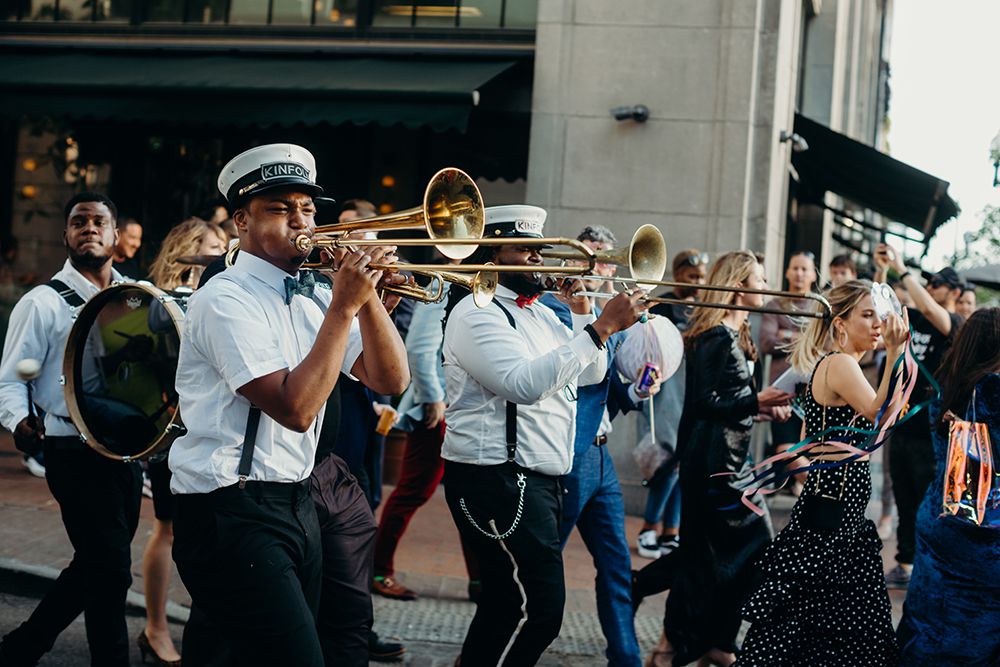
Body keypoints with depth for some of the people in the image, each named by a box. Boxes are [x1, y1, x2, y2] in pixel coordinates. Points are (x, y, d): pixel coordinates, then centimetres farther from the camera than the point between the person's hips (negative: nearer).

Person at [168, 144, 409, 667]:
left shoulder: (312, 299, 12)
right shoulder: (227, 299, -12)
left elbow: (390, 379, 3)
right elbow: (295, 408, -22)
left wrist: (366, 294, -9)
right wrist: (343, 307, -19)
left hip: (296, 505, 8)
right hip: (232, 515, -8)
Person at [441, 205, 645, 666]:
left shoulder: (541, 313, 17)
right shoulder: (477, 312, -12)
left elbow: (590, 374, 16)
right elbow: (525, 383, -27)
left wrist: (582, 311, 3)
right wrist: (602, 327, -29)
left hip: (539, 477, 10)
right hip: (497, 477, -10)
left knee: (507, 602, 17)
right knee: (538, 609, -14)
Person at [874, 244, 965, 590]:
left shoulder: (956, 324, -9)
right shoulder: (914, 318, 11)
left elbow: (928, 308, -27)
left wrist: (902, 269, -23)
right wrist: (881, 270, -2)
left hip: (931, 430, -7)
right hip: (903, 423, 7)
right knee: (904, 501, 14)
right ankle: (904, 567, 23)